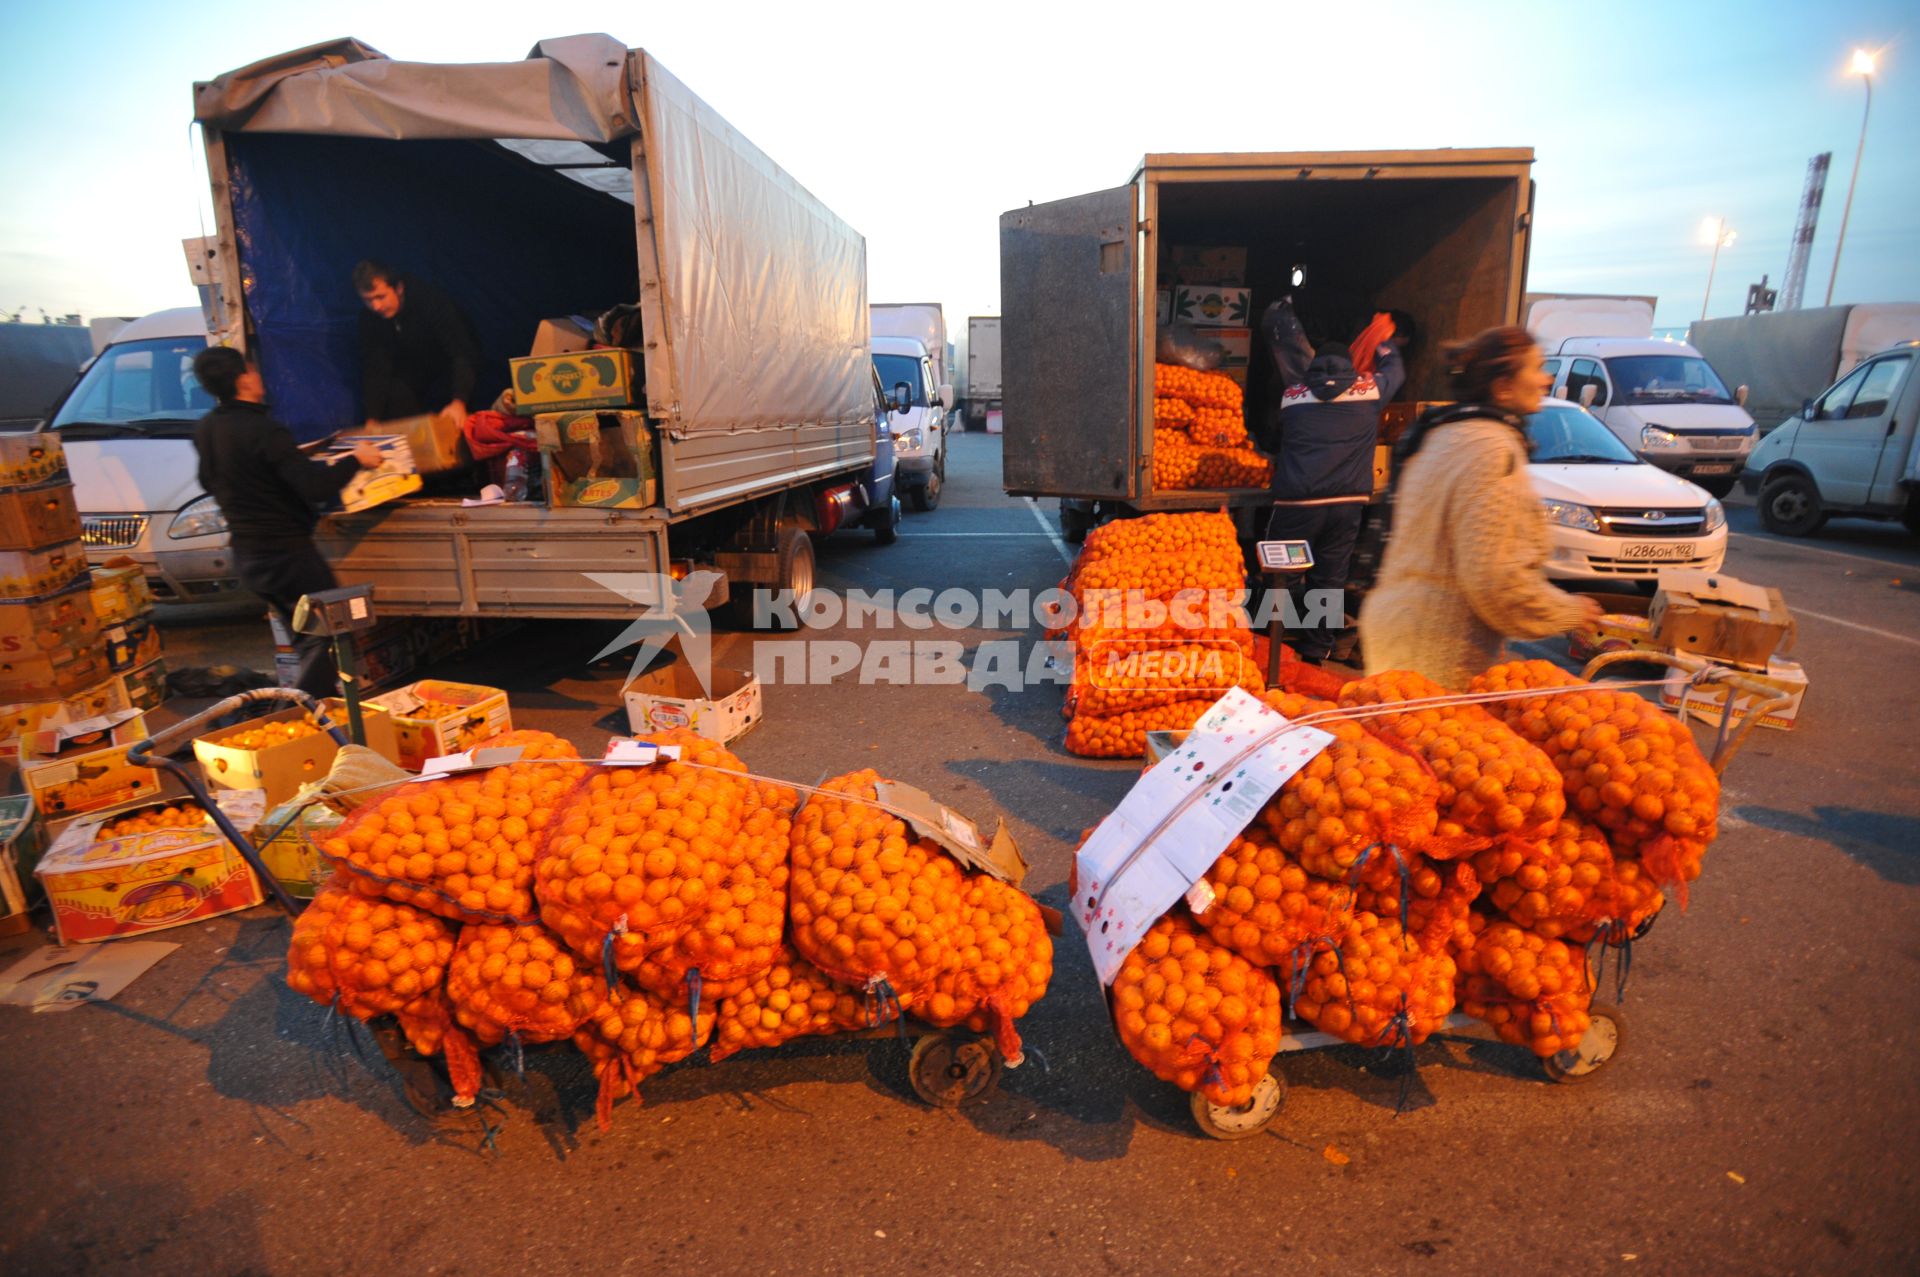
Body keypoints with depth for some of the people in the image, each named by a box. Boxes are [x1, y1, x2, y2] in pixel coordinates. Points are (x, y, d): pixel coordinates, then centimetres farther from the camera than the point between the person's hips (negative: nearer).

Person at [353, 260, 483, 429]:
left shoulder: (431, 300, -31)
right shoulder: (369, 318, -15)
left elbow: (463, 352, -41)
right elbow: (375, 367, -15)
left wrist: (459, 401, -58)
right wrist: (372, 419, -28)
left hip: (454, 371, -5)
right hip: (415, 373, 5)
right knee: (395, 393, -25)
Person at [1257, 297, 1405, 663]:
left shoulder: (1292, 396, 5)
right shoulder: (1368, 390, 10)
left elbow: (1269, 441, 17)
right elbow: (1395, 370, 28)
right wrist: (1384, 341, 47)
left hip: (1298, 500, -1)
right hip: (1349, 501, 2)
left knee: (1285, 577, 5)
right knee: (1330, 576, 9)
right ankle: (1316, 648, 17)